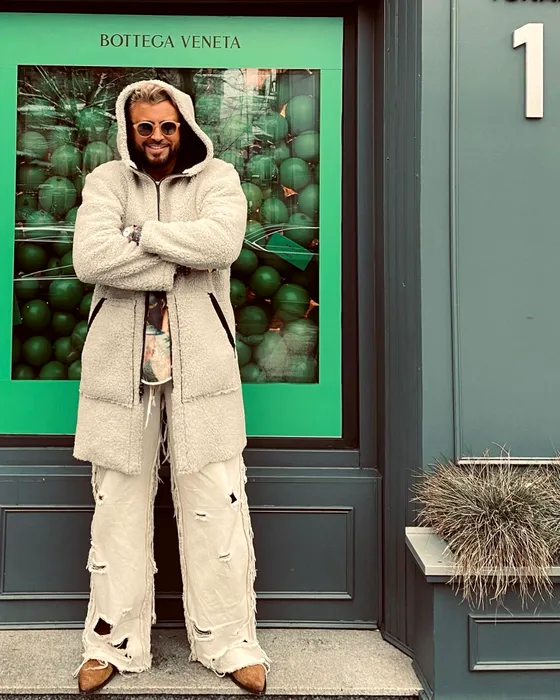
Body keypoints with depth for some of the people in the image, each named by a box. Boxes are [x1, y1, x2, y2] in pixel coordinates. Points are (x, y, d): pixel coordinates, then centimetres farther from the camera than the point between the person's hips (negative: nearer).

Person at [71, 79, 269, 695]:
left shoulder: (217, 178, 7)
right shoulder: (107, 181, 8)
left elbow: (222, 241, -16)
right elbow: (89, 258, -12)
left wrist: (140, 233, -10)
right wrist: (178, 263, -12)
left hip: (199, 366, -1)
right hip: (121, 364, 2)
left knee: (216, 508, 3)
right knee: (119, 505, 10)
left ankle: (230, 642, 20)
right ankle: (114, 642, 28)